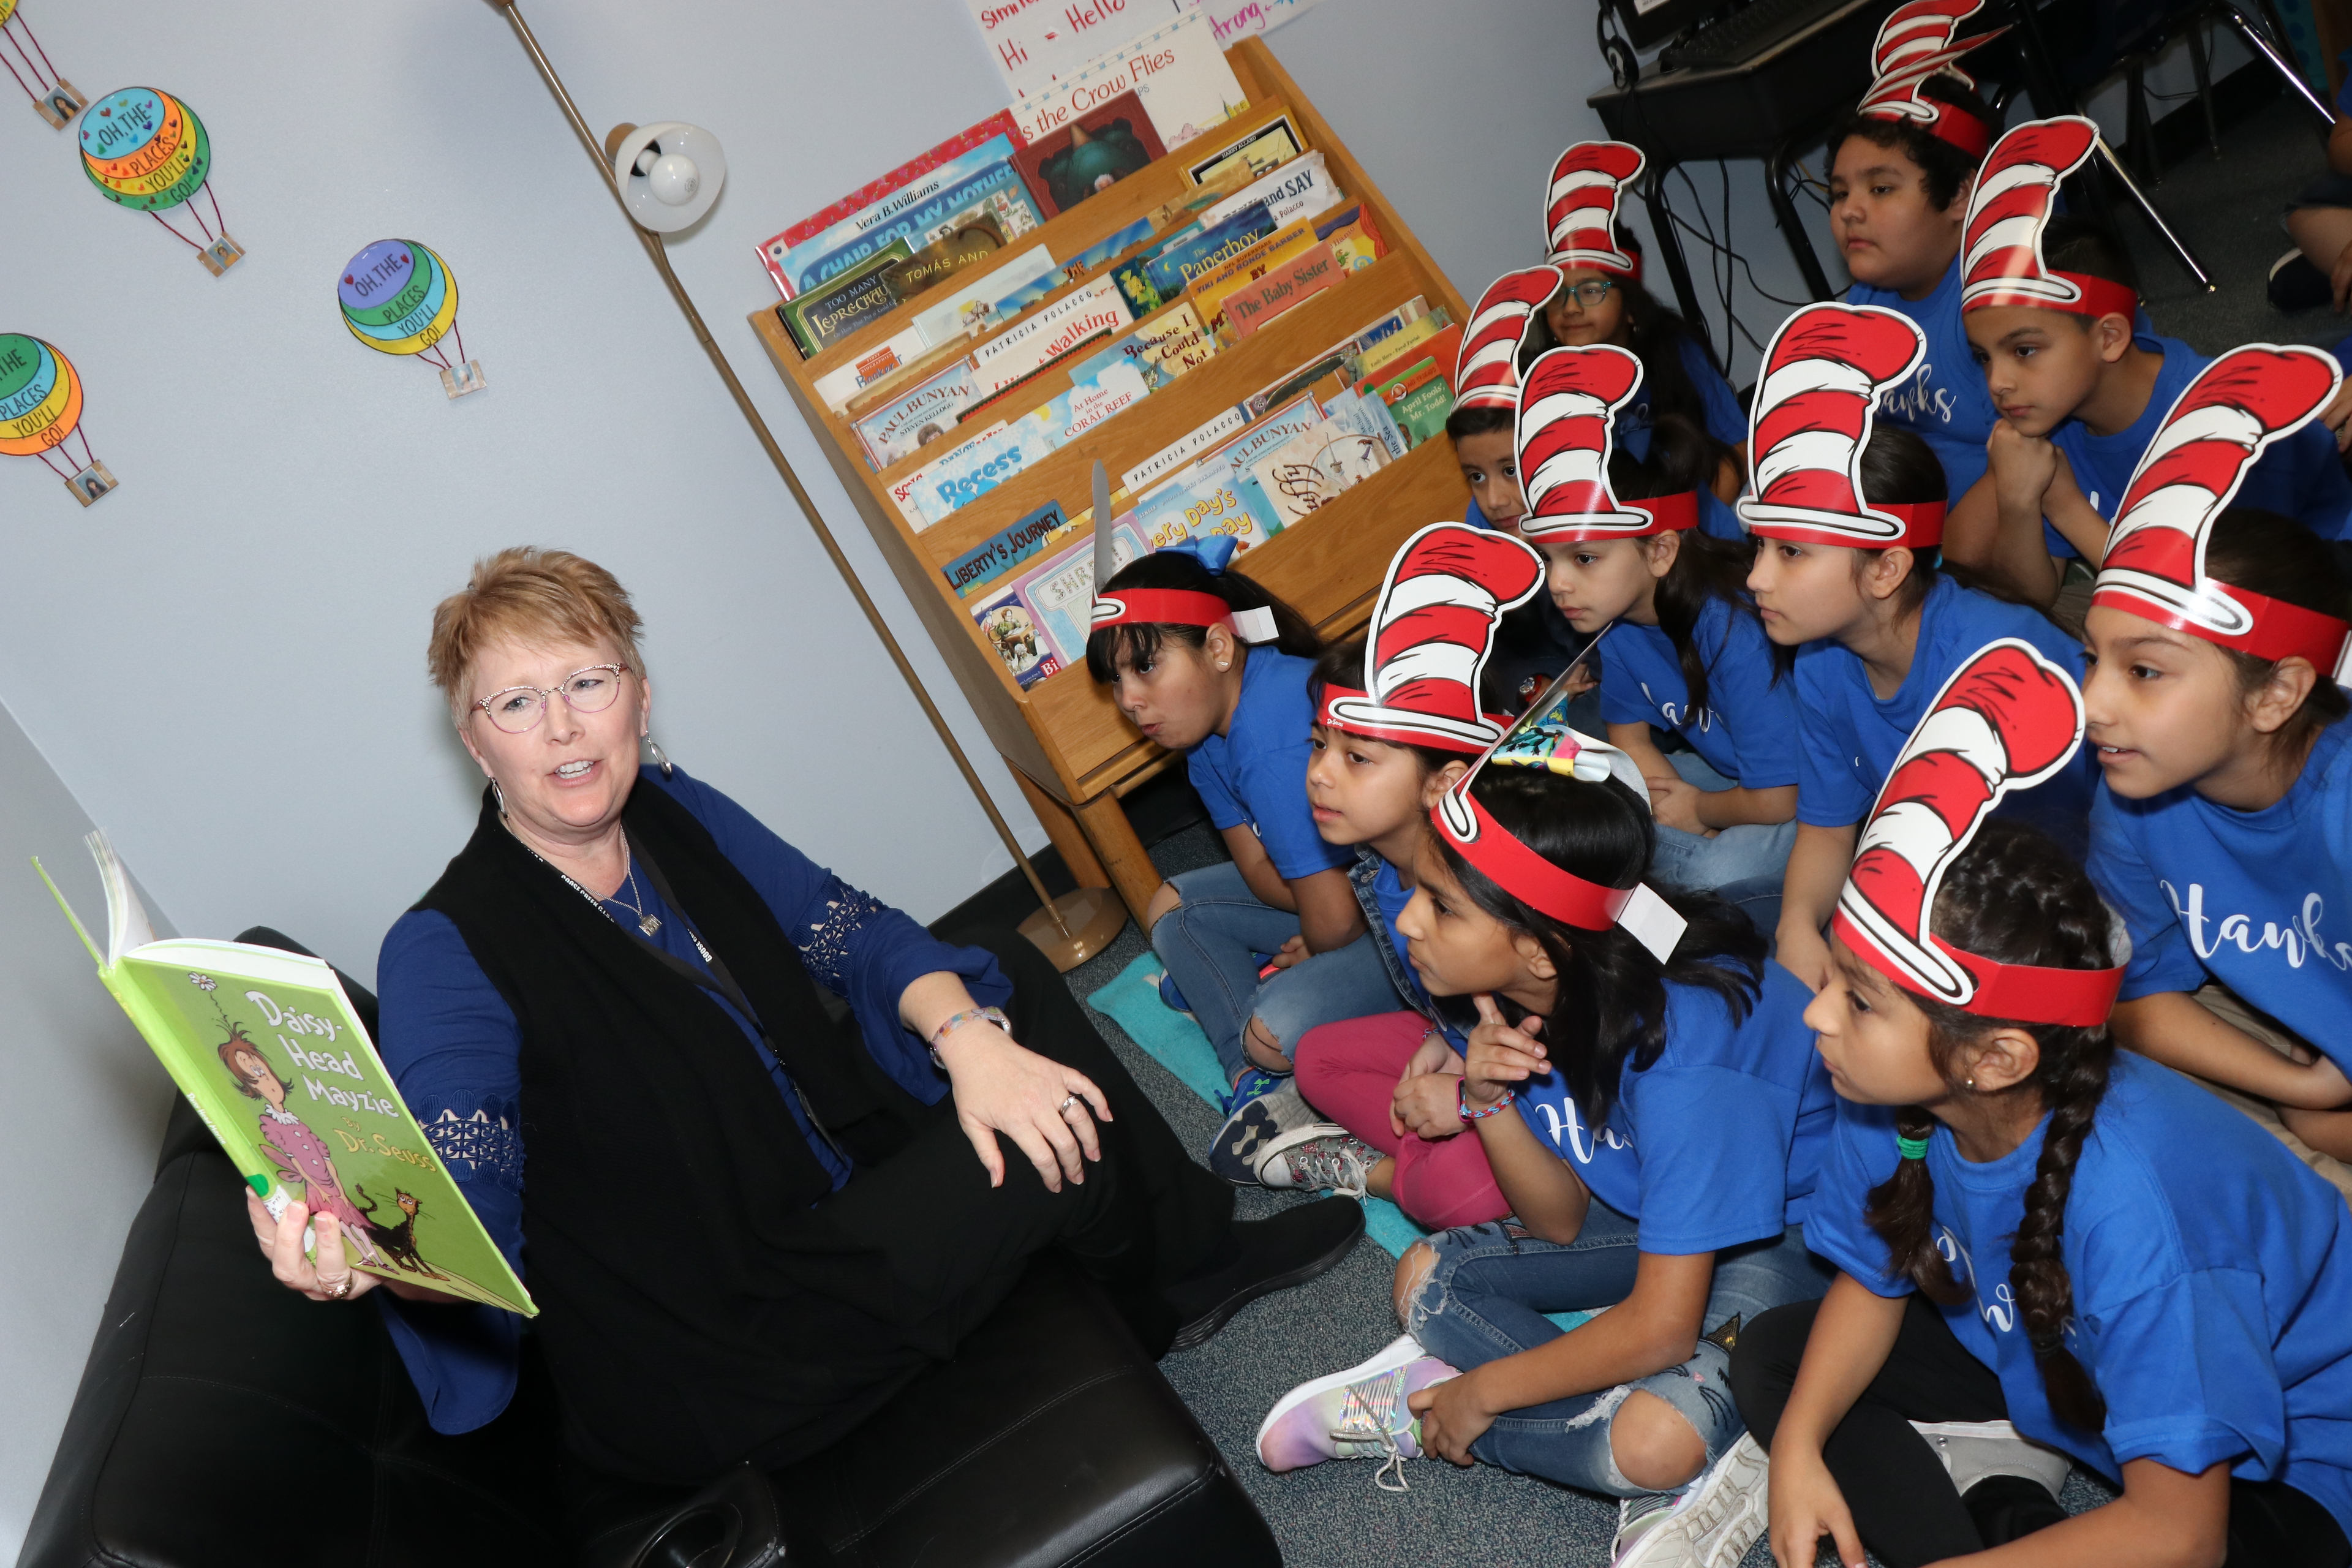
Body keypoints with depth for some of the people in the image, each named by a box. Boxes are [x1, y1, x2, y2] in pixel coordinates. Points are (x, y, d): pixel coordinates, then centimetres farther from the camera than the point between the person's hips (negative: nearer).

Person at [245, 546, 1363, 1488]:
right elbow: (463, 1216, -32)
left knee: (1011, 978, 5)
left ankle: (1200, 1242, 16)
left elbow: (853, 933, -1)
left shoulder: (671, 811, 1)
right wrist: (366, 1255, -56)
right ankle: (1176, 1293, 15)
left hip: (840, 1205, 8)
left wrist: (965, 1035, -21)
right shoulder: (446, 953, -20)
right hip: (716, 1372, -8)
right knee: (1050, 1154, -20)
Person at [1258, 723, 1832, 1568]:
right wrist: (1488, 1101, -23)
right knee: (1427, 1277, -2)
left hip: (1790, 1234, -8)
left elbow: (1659, 1329, -30)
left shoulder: (1679, 1046, -36)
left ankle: (1431, 1407, -7)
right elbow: (1562, 1222, -4)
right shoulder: (1527, 993, -13)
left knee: (1656, 1440, -33)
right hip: (1646, 1208, 8)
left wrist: (1481, 1391, -17)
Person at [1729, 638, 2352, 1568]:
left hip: (2268, 1473, -6)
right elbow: (1874, 1278, 0)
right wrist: (1798, 1444, -16)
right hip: (2047, 1371, 6)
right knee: (1771, 1356, -5)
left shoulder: (2126, 1203, -40)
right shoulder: (1890, 1101, -20)